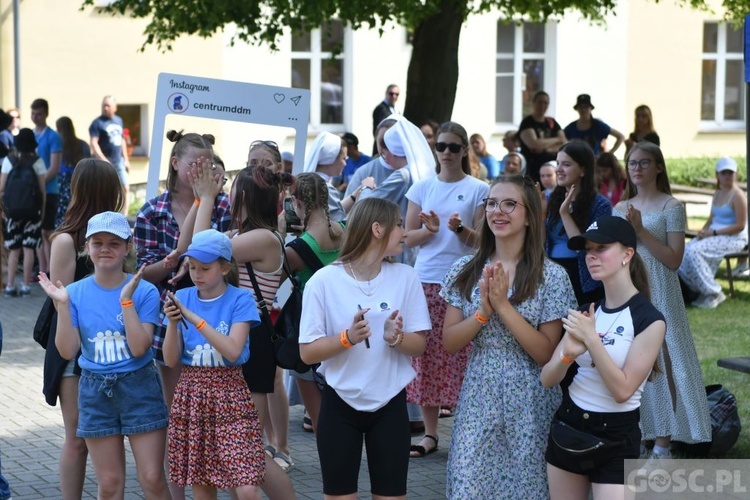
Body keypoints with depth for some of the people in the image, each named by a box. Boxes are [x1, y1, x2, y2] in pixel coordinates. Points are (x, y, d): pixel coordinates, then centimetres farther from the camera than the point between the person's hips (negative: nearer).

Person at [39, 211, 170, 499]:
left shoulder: (144, 291, -7)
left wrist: (126, 299, -22)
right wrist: (63, 305, -15)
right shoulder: (76, 293, -1)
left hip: (139, 387, -2)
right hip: (95, 391, 2)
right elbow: (68, 351, -6)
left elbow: (139, 347, -17)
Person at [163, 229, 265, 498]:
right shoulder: (182, 298, 5)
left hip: (230, 396, -3)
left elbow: (232, 351, -17)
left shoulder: (240, 300, -5)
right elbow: (171, 360, 3)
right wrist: (173, 323, -13)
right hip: (191, 394, 4)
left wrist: (195, 319, -20)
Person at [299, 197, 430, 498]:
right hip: (340, 403, -2)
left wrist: (396, 338, -19)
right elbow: (307, 353, -8)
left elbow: (419, 346, 2)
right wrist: (347, 338, -24)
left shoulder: (405, 276, -1)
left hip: (390, 403, 2)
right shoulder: (324, 280, -10)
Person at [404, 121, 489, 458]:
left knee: (460, 357, -5)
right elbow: (408, 238, 9)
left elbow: (483, 241, 1)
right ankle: (430, 432, 9)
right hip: (426, 280, 3)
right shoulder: (422, 188, 10)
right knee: (426, 357, 2)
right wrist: (429, 229, -11)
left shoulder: (478, 190, 3)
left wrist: (462, 230, -18)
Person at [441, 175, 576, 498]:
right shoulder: (465, 271, 3)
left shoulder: (550, 276, -6)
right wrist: (483, 311, -14)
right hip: (478, 400, 3)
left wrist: (504, 306, -18)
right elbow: (449, 343, 2)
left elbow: (546, 353, -11)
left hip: (529, 404, -2)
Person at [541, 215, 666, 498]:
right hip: (567, 428, 6)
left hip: (615, 438, -6)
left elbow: (623, 390, -18)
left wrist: (592, 339, -23)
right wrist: (568, 353, -20)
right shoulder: (585, 313, 6)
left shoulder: (648, 320, -12)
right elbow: (547, 380, 0)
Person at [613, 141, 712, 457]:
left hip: (657, 295, -5)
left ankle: (662, 446, -4)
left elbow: (674, 260, -10)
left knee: (661, 363, -7)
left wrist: (641, 231, -15)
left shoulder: (671, 207, -3)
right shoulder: (620, 208, 12)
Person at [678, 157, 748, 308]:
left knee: (695, 251, -28)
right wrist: (703, 230, -2)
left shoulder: (737, 196, -12)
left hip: (734, 239, -8)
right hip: (715, 235, 8)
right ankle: (701, 290, -2)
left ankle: (714, 293, -17)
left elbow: (740, 225, -16)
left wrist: (713, 232, -19)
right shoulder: (718, 194, 14)